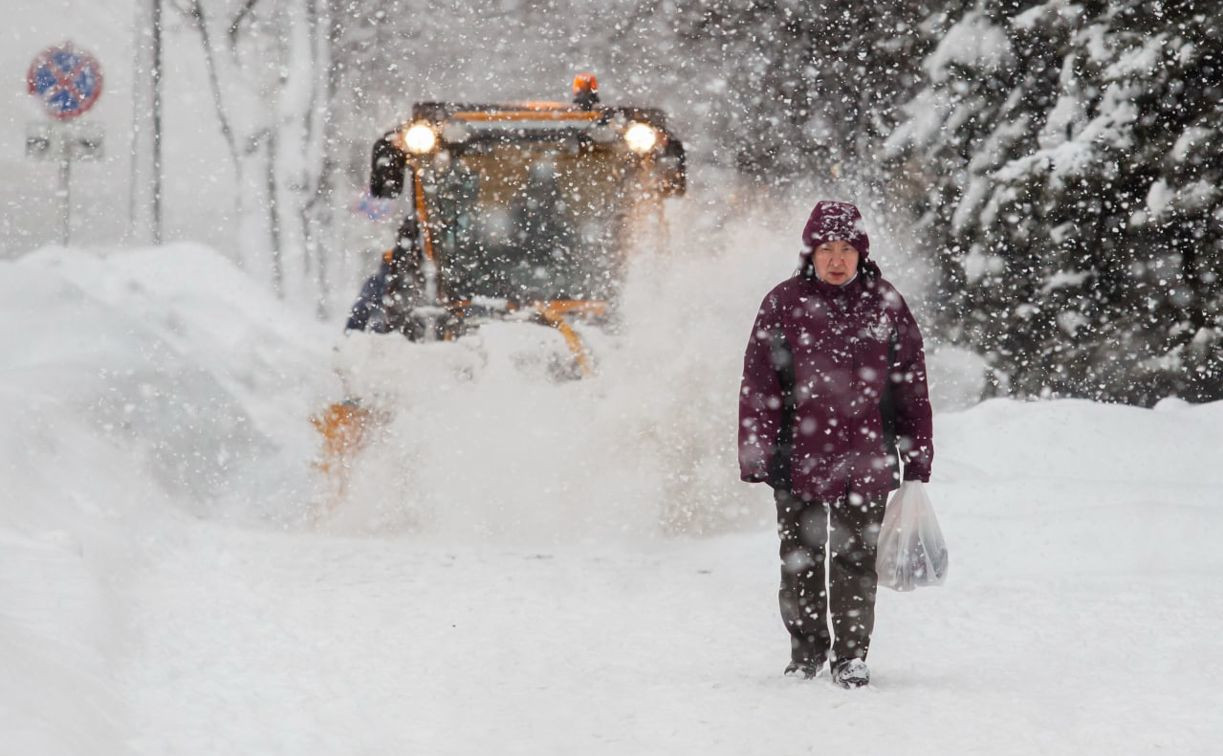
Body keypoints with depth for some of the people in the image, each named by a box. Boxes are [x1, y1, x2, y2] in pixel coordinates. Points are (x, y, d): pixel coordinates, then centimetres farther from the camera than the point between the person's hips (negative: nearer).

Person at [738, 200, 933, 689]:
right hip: (799, 456, 0)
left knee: (857, 558, 0)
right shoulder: (784, 304, 0)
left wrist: (918, 459, 6)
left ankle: (852, 656, 8)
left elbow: (911, 387, 7)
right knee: (801, 560, 9)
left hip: (865, 458, 0)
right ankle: (807, 649, 24)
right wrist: (758, 456, -4)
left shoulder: (885, 305, 3)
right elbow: (759, 385, 1)